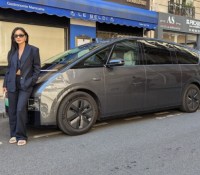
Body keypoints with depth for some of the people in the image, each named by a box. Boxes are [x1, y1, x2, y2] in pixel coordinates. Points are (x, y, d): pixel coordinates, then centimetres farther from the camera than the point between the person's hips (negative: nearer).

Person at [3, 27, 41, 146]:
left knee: (20, 109, -12)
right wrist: (5, 84, 8)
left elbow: (37, 68, -1)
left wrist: (31, 82, -10)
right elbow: (9, 69, 16)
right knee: (12, 110, 7)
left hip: (25, 85, -5)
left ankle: (21, 136, 1)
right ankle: (13, 134, 21)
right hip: (12, 84, 5)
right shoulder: (12, 52, 14)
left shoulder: (33, 50, 1)